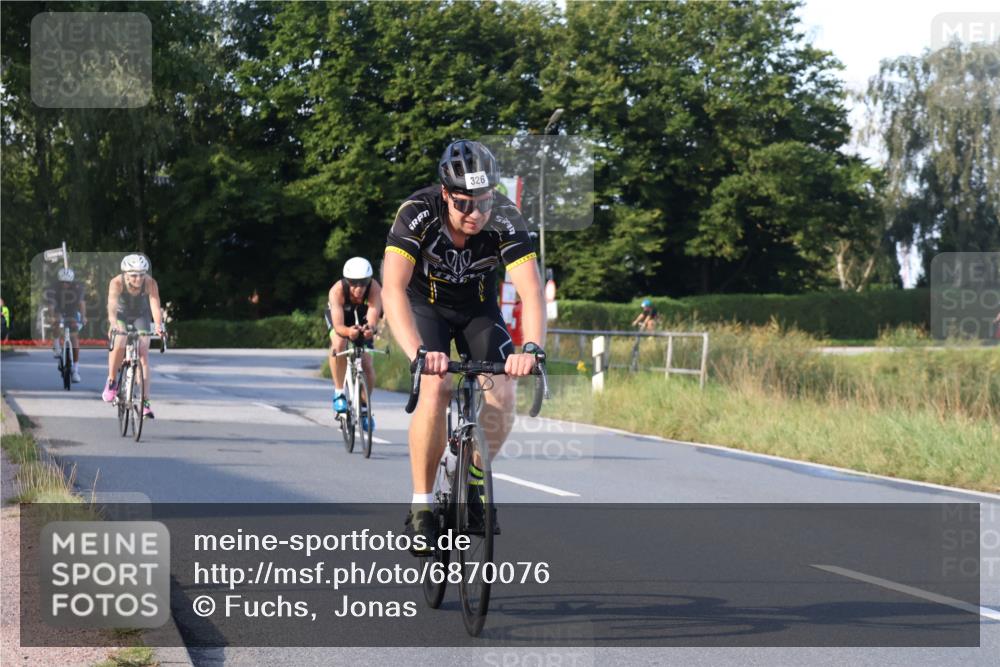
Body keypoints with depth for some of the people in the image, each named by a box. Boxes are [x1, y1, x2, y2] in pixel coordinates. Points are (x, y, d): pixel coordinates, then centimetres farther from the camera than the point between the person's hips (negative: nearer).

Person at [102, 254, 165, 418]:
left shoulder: (150, 283, -28)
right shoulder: (117, 283, -31)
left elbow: (155, 306, -38)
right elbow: (112, 305, -44)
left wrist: (158, 326, -56)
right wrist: (113, 323, -63)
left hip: (141, 317, 1)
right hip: (121, 315, -1)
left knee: (143, 354, -13)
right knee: (119, 343, -29)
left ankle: (145, 401, -12)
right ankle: (111, 382, -9)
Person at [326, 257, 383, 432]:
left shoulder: (375, 289, -38)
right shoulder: (337, 291, -39)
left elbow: (373, 320, -48)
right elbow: (338, 326, -46)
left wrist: (370, 329, -71)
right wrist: (348, 331, -68)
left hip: (362, 319, 1)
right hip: (340, 317, -1)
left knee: (367, 364, -10)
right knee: (339, 344, -33)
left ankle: (364, 407, 14)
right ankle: (339, 392, -17)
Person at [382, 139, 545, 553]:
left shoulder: (505, 219, -28)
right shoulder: (418, 213, -33)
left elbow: (531, 290, -35)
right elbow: (393, 289, -42)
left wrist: (532, 348, -53)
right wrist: (418, 351, -56)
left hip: (478, 309, 2)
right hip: (426, 305, -2)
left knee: (502, 397, -18)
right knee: (435, 390, -26)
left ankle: (474, 480, 9)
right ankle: (421, 506, -14)